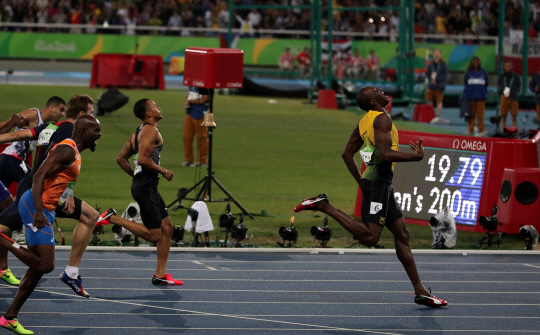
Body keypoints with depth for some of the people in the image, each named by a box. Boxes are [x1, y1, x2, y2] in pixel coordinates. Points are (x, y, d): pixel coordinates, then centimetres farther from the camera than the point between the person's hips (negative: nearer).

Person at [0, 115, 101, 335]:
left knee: (39, 267, 11)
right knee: (46, 265, -16)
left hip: (44, 210, 11)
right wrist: (39, 211, -32)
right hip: (36, 207, -11)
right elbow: (39, 176, -22)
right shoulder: (66, 150, -12)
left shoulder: (74, 153, 19)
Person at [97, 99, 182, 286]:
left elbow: (121, 159, 20)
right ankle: (112, 217, -7)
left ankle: (160, 275, 11)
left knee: (167, 228, 10)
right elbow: (143, 159, -23)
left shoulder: (137, 133, 18)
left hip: (141, 184, 11)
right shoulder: (151, 131, -12)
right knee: (154, 235, -10)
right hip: (146, 187, -11)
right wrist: (163, 171, -11)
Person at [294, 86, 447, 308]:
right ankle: (322, 206, -13)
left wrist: (361, 182, 25)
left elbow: (347, 153, 20)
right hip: (378, 181, -11)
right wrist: (416, 156, -10)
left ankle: (420, 292, 13)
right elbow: (385, 153, -22)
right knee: (369, 237, -17)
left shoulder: (364, 122, 16)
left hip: (382, 184, 11)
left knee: (402, 235, 11)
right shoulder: (382, 119, -11)